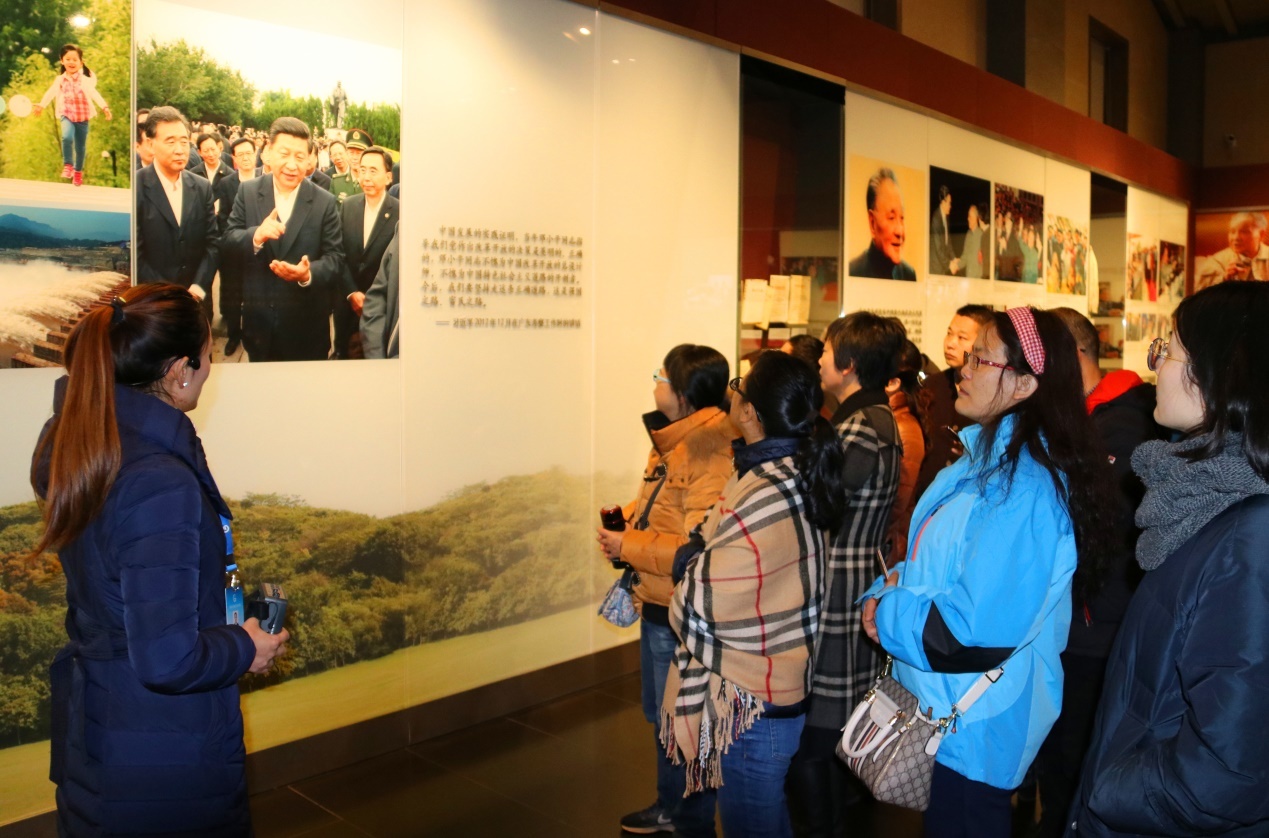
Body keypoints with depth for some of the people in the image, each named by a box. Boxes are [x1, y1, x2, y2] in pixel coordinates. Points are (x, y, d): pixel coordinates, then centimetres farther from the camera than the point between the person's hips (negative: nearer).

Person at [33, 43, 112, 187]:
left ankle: (78, 172, 28)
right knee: (67, 137, -27)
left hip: (83, 116, 0)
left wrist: (104, 107, -28)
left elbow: (94, 93, -14)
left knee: (81, 146, 9)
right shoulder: (60, 79, 2)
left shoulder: (85, 78, -3)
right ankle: (68, 165, -12)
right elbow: (51, 92, -5)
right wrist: (41, 105, -17)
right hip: (66, 115, 0)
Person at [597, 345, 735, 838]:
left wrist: (628, 548, -21)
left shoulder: (712, 457, -24)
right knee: (661, 715, 24)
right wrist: (627, 520, 1)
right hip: (657, 606, 10)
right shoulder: (673, 441, 7)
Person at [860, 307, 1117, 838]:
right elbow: (935, 562, 14)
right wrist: (893, 585, -5)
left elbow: (976, 629, -30)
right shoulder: (987, 461, 5)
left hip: (973, 729, -9)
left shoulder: (1025, 490, -27)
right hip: (941, 707, 9)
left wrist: (887, 614, -16)